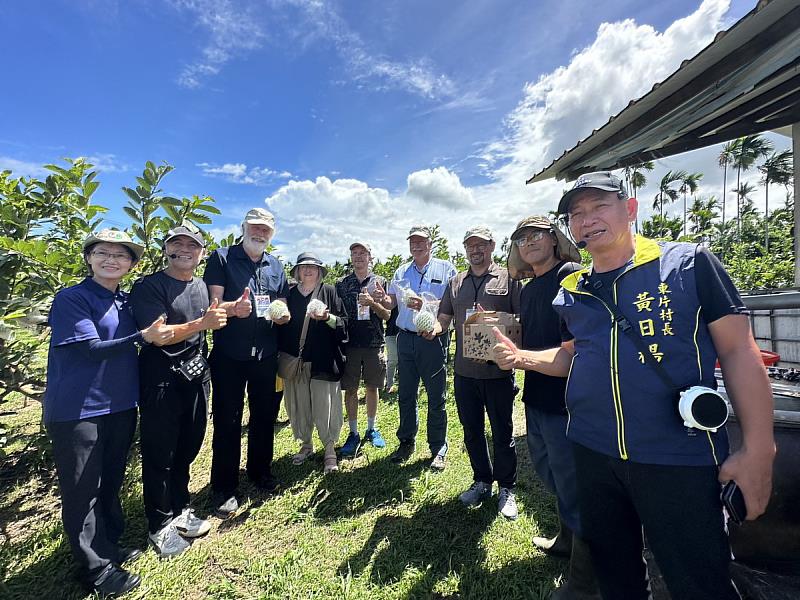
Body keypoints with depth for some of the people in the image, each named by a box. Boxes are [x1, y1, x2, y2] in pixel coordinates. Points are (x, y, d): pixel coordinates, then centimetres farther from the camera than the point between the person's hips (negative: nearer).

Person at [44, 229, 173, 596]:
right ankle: (96, 568, 23)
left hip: (120, 405, 7)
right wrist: (143, 337, -27)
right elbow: (91, 348, -19)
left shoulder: (126, 301, 9)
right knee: (83, 491, 7)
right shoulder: (71, 298, -10)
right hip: (77, 410, -6)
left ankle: (109, 546, 38)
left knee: (111, 482, 20)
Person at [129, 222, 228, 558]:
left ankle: (179, 511, 36)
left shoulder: (201, 287, 11)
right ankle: (160, 526, 24)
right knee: (159, 454, 6)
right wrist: (202, 323, -29)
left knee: (187, 448, 17)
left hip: (196, 376, 6)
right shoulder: (149, 286, -10)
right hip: (161, 381, -6)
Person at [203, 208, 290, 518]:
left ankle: (260, 472, 35)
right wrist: (233, 307, -30)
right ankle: (224, 489, 21)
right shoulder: (221, 258, -1)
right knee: (227, 421, 5)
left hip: (266, 353, 4)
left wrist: (282, 314, -4)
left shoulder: (276, 265, 13)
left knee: (265, 415, 14)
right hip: (229, 353, -4)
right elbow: (213, 304, -9)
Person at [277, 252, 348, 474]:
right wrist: (283, 354, 4)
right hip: (295, 359, 3)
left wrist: (327, 317, -17)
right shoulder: (290, 294, 11)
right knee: (299, 404, 10)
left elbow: (343, 322, 2)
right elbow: (282, 324, 14)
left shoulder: (329, 291, 3)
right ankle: (306, 444, 30)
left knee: (325, 405, -1)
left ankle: (330, 449, 15)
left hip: (323, 360, -3)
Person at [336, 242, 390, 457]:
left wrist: (372, 303, -18)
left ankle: (372, 429, 26)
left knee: (372, 388, 10)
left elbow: (387, 315, 0)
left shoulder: (380, 282, 4)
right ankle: (353, 433, 18)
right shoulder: (342, 284, 7)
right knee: (350, 389, 4)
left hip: (374, 344, 0)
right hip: (349, 343, 1)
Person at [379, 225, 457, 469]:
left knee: (436, 397, 6)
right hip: (406, 338, 4)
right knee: (405, 394, 13)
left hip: (433, 339, -4)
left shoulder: (445, 269, -1)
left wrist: (425, 305, -24)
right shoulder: (401, 272, 14)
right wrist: (383, 299, -11)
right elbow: (392, 303, 11)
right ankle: (406, 442, 30)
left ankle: (438, 449, 22)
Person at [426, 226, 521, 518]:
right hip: (464, 371, 4)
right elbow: (444, 317, 11)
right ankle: (482, 482, 38)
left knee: (502, 433, 11)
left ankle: (506, 489, 32)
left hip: (498, 371, -4)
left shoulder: (508, 278, -1)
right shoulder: (456, 283, 11)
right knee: (472, 431, 17)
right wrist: (434, 328, -11)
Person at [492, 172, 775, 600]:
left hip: (679, 457, -4)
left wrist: (757, 450, -11)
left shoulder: (689, 264, -7)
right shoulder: (571, 290, 5)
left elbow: (738, 351, -7)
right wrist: (519, 357, -3)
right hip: (592, 453, 5)